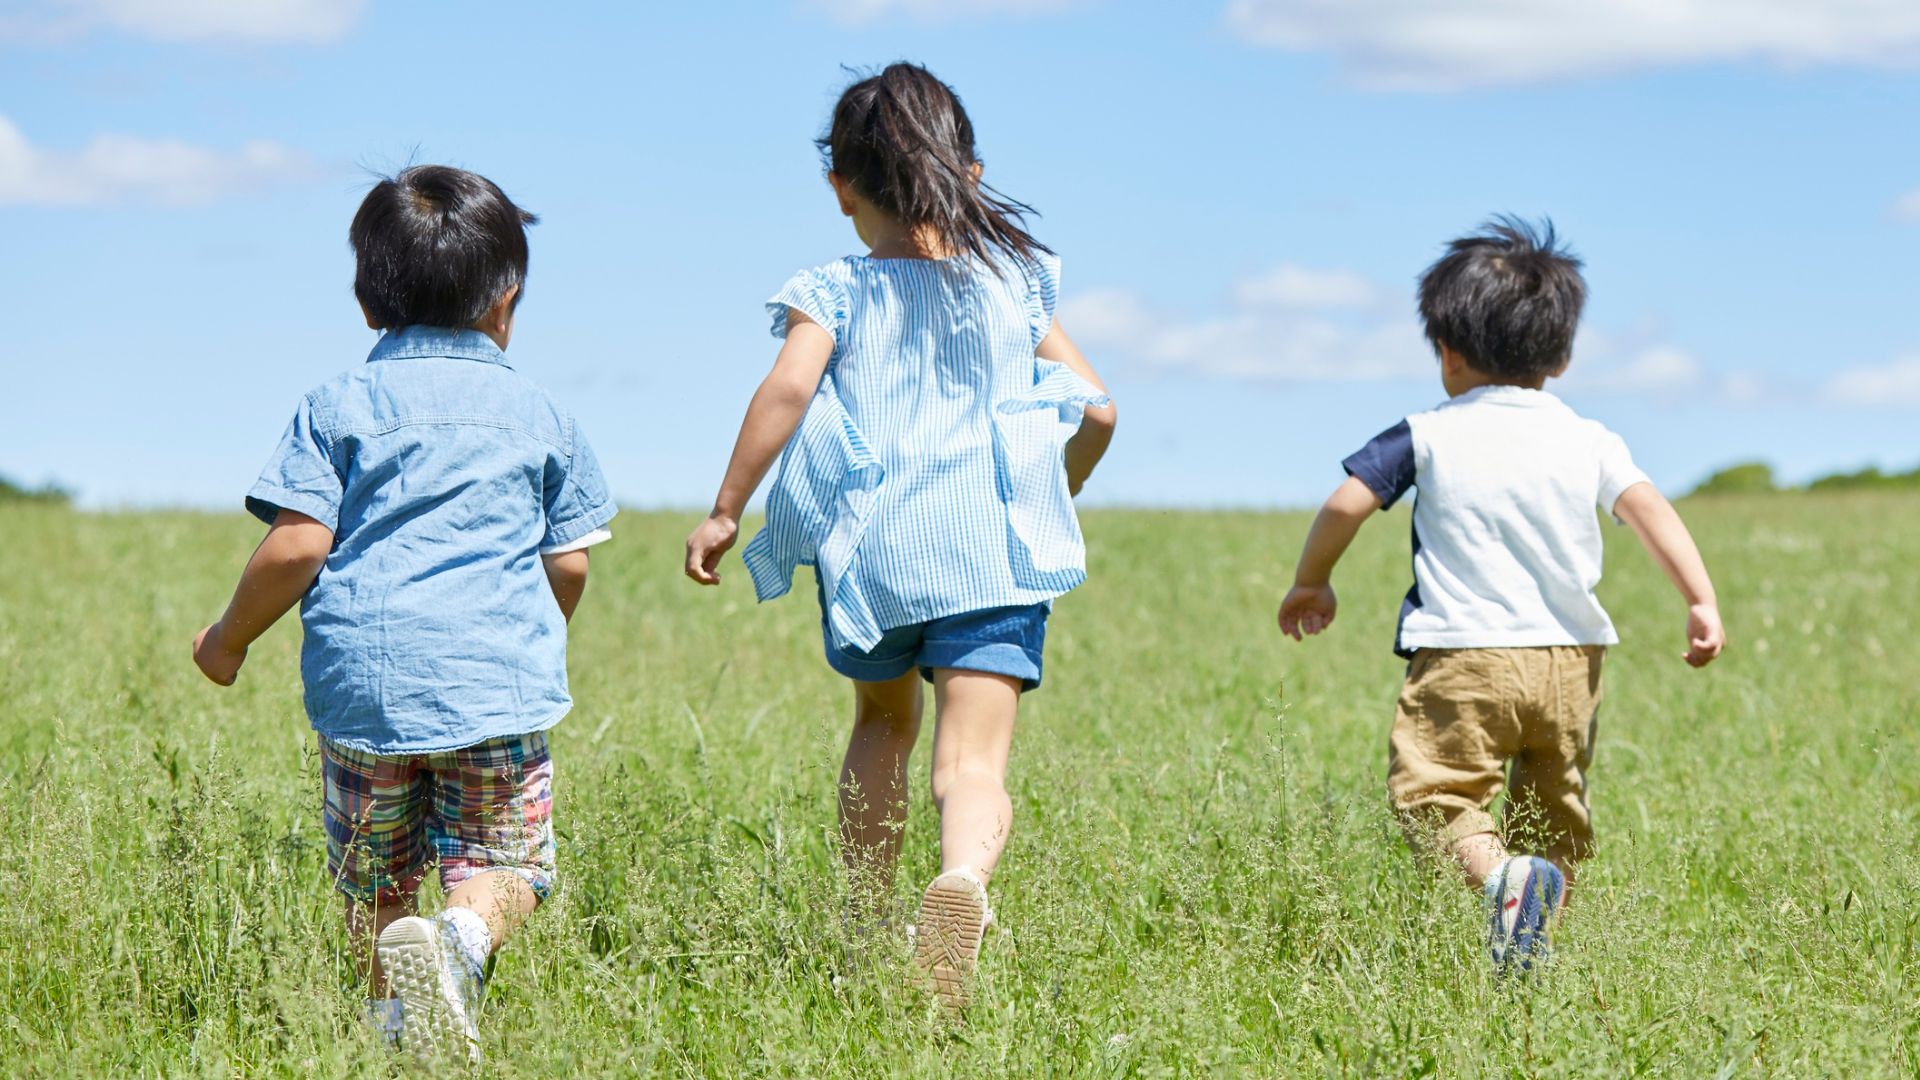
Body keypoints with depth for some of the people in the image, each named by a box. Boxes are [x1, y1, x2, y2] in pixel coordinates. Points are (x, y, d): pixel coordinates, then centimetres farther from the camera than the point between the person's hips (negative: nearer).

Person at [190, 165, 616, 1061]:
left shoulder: (338, 407, 5)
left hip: (364, 681, 0)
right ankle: (462, 938, -27)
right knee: (502, 861, 4)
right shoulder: (540, 415, 11)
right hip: (498, 683, 0)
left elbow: (297, 547, -4)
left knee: (373, 876, 15)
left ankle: (392, 1011, -3)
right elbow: (570, 564, 11)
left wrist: (229, 639, 11)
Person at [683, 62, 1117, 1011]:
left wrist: (725, 510, -8)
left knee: (884, 720, 28)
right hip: (995, 552, 0)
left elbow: (789, 387, -14)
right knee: (973, 764, -10)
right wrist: (1055, 495, 29)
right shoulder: (1013, 286, 12)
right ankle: (963, 879, -43)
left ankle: (867, 925, 31)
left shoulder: (834, 292, 4)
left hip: (872, 554, 1)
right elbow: (1096, 410, 10)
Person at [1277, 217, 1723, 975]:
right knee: (1555, 812, 16)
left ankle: (1500, 873, -32)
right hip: (1569, 660, 4)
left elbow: (1346, 503, -2)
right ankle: (1539, 942, 11)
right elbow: (1648, 509, -5)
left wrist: (1310, 584, 13)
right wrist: (1702, 602, -10)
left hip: (1465, 658, -4)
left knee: (1434, 792, -6)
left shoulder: (1427, 437, 1)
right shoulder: (1590, 443, 7)